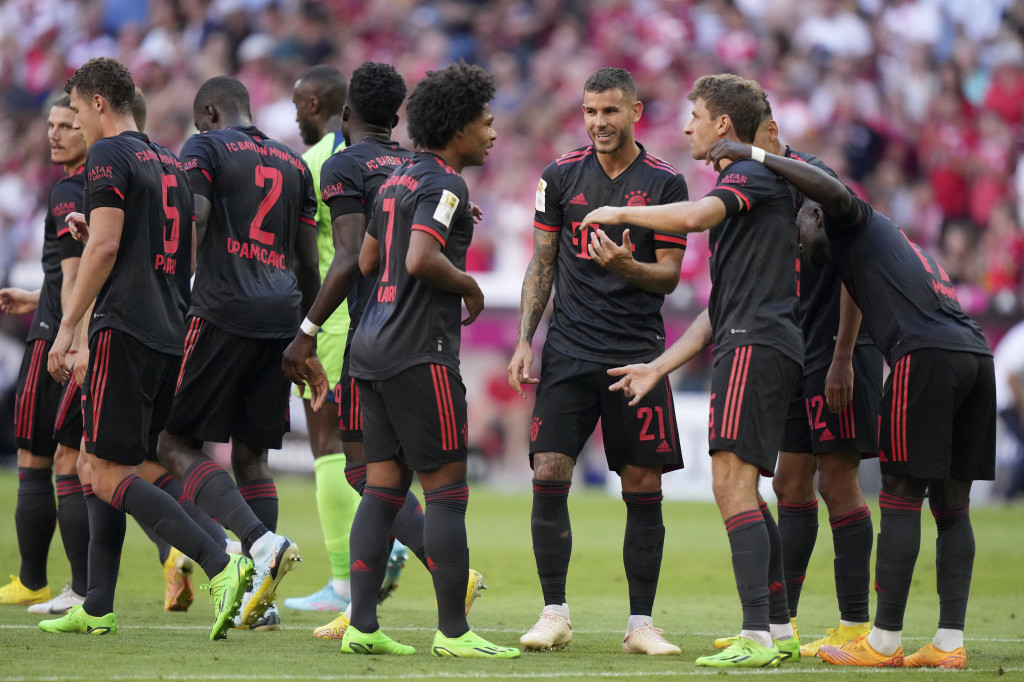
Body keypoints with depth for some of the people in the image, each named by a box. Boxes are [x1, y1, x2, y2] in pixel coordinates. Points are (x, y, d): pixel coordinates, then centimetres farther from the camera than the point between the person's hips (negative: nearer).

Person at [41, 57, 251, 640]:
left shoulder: (109, 154, -5)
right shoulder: (170, 162, 20)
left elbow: (104, 246, -15)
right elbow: (185, 256, 22)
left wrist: (67, 328, -12)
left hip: (126, 328, -9)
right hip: (171, 331, 9)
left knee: (110, 473, -9)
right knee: (99, 465, 15)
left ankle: (221, 565, -23)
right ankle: (98, 609, 12)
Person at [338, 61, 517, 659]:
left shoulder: (399, 180, 17)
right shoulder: (444, 186, -12)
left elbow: (369, 260, 23)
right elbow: (420, 260, -25)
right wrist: (469, 285, -7)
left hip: (373, 346, 9)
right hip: (419, 352, -9)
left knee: (384, 486, 7)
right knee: (446, 489, -5)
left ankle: (362, 625, 3)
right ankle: (453, 631, -4)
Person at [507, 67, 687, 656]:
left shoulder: (665, 183, 1)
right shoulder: (561, 176, 7)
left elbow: (669, 276, 1)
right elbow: (542, 265, 12)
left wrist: (627, 266, -20)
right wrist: (524, 340, 5)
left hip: (638, 356, -1)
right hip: (570, 350, 1)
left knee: (644, 490, -1)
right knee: (549, 478, -8)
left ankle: (641, 623, 7)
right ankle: (555, 614, 1)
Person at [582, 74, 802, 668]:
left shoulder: (753, 175, -6)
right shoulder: (742, 186, 25)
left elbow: (694, 216, -29)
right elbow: (724, 306, 27)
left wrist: (620, 213, -14)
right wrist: (660, 367, 25)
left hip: (756, 346, -11)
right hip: (753, 346, 11)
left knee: (732, 481, -15)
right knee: (742, 490, 14)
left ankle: (757, 637, -21)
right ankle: (779, 631, 18)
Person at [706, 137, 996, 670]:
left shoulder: (852, 222, 11)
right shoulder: (896, 243, 35)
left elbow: (832, 190, -10)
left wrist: (751, 156, -4)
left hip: (927, 352, -9)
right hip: (976, 353, 9)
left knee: (900, 498, -5)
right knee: (952, 505, 8)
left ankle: (884, 643, -3)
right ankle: (949, 643, 3)